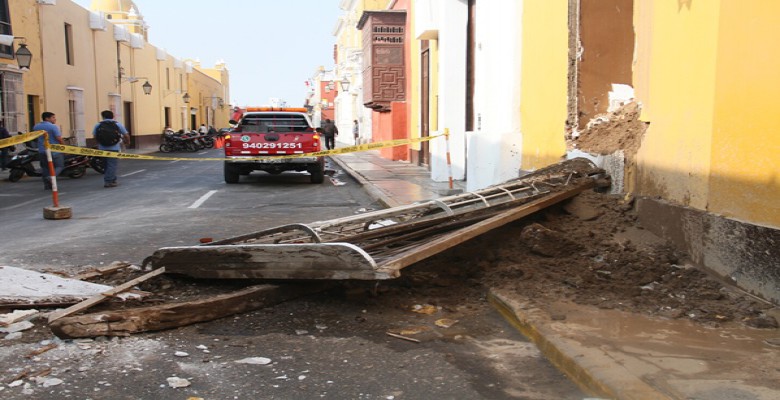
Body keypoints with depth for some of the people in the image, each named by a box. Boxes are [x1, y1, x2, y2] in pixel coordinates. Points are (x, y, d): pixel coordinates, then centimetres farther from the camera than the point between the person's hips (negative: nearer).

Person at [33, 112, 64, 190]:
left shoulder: (36, 127, 9)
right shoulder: (53, 127, -12)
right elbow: (59, 138, -15)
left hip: (42, 151, 6)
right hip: (54, 150, -6)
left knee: (45, 168, 11)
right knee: (59, 166, 2)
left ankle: (47, 185, 9)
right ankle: (51, 177, -22)